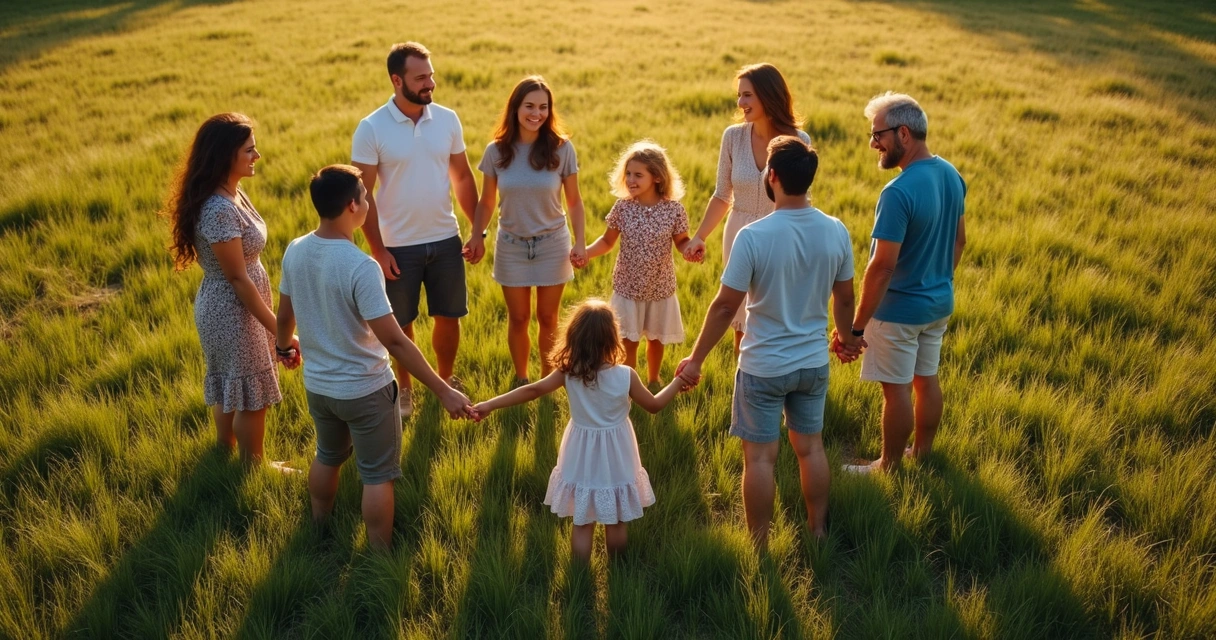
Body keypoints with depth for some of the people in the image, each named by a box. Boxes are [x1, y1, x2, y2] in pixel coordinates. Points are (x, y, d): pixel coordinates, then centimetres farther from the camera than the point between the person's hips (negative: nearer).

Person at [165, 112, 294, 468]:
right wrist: (279, 329, -19)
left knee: (229, 387, 25)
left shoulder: (232, 193, 1)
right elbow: (238, 278, -24)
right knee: (252, 393, 9)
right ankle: (253, 467, 28)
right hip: (233, 311, -9)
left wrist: (271, 320, 18)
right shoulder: (219, 209, -28)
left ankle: (225, 453, 43)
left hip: (227, 307, 9)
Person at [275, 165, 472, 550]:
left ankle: (319, 532, 50)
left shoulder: (295, 252, -8)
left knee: (327, 457, 30)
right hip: (365, 391, -7)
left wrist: (284, 345, 30)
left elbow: (285, 314, 7)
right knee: (377, 475, 12)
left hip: (317, 385, 7)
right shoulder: (361, 267, -29)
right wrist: (444, 392, -25)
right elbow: (394, 341, -29)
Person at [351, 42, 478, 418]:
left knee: (449, 317, 14)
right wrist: (377, 250, -12)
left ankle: (445, 378, 37)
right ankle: (404, 387, 34)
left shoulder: (447, 119, -2)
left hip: (445, 240, 3)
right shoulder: (371, 128, -12)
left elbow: (462, 177, 7)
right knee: (401, 323, 13)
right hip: (398, 246, -3)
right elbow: (363, 194, -10)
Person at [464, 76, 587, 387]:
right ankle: (520, 379, 30)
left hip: (552, 244, -1)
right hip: (512, 246, 1)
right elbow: (486, 202, 2)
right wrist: (476, 236, -10)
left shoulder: (562, 148, -9)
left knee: (547, 318, 11)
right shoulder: (497, 151, -7)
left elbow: (574, 201, -3)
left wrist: (580, 242, -10)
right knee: (518, 319, 12)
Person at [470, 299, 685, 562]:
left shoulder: (568, 373, -15)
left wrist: (489, 405, -2)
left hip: (582, 461, 1)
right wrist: (678, 382, 9)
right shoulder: (626, 376, -19)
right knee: (617, 521, 18)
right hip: (616, 459, -1)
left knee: (582, 523, 14)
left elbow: (533, 390, -10)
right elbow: (654, 405, -6)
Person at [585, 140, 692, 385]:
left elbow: (681, 241, 0)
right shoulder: (622, 207, -10)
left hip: (660, 288, 1)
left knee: (656, 339, 20)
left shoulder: (674, 209, -14)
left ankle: (653, 381, 44)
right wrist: (585, 252, -16)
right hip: (627, 287, 0)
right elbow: (608, 241, 0)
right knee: (628, 343, 8)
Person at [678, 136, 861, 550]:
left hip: (764, 366, -4)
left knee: (759, 456, 8)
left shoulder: (754, 236, -22)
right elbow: (844, 298, 5)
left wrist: (696, 359, -6)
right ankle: (818, 532, 35)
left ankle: (759, 548, 20)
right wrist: (847, 336, 25)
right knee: (810, 446, 20)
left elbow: (725, 306, -17)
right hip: (813, 362, 5)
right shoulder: (836, 232, -7)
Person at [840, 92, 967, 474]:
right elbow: (959, 241, 11)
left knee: (896, 388, 7)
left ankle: (889, 467, 22)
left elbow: (883, 265, -27)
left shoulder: (898, 193, -27)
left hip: (900, 309, -8)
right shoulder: (952, 175, -1)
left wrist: (857, 325, -21)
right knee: (927, 378, 21)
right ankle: (923, 454, 37)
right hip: (941, 302, 8)